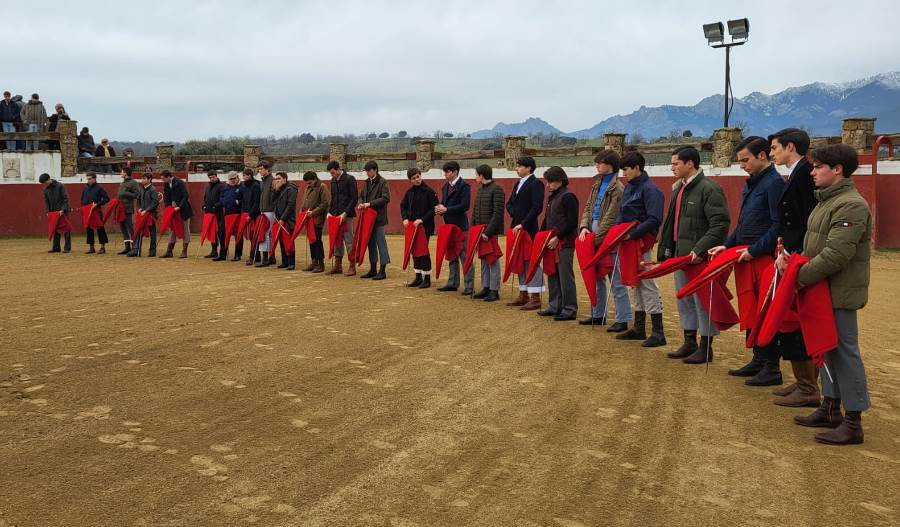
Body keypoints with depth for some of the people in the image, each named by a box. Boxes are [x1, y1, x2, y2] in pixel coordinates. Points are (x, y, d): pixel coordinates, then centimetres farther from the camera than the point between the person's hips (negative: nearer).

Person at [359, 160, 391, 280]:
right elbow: (362, 196, 23)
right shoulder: (367, 182, 14)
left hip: (379, 217, -7)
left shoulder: (383, 182, -7)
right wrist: (362, 203, 1)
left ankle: (382, 271, 0)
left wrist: (370, 204, -18)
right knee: (371, 242, 10)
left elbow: (386, 198, -15)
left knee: (380, 242, -4)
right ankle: (372, 269, 18)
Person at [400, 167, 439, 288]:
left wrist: (422, 219, -18)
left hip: (425, 226, -5)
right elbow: (403, 206, 15)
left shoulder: (429, 191, -8)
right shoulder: (409, 192, 8)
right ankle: (418, 277, 20)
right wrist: (405, 218, -2)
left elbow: (434, 209, -12)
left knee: (423, 250, -5)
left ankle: (427, 278, 5)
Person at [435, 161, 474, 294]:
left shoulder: (464, 186, -11)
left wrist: (446, 209, -18)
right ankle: (453, 283, 25)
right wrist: (440, 209, -3)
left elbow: (465, 206, -20)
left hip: (461, 226, -8)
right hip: (449, 225, 9)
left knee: (464, 256, -5)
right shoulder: (445, 187, 14)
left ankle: (469, 286, -1)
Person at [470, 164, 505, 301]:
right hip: (479, 231, 8)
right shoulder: (479, 189, 14)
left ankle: (494, 291, 2)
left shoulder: (496, 189, -12)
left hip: (491, 232, -8)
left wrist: (488, 232, -20)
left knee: (492, 260, -3)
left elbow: (497, 213, -17)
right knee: (483, 260, 12)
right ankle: (486, 288, 20)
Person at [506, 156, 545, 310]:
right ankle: (523, 295, 22)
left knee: (531, 261, -6)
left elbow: (537, 207, -18)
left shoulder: (535, 184, -10)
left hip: (529, 229, -9)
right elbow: (510, 203, 20)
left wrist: (523, 224, -19)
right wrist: (515, 215, 0)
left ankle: (535, 298, -2)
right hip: (516, 228, 9)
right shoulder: (518, 184, 16)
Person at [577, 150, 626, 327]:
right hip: (593, 236, 9)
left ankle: (622, 319, 4)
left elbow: (610, 218, -18)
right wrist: (584, 226, -4)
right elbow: (588, 208, 12)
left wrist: (596, 238, -18)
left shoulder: (617, 188, -13)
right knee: (596, 278, 17)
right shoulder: (597, 185, 13)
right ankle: (598, 314, 29)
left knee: (616, 281, -2)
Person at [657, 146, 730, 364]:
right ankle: (689, 342, 28)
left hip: (700, 257, -9)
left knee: (702, 301, -1)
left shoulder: (709, 189, -14)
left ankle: (705, 347, 10)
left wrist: (700, 249, -26)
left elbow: (721, 224, -20)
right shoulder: (678, 189, 14)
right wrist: (667, 249, 17)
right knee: (684, 299, 16)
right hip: (681, 255, 9)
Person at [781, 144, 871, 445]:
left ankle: (853, 423, 5)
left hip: (840, 293, -10)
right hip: (824, 291, 10)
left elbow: (835, 256, -25)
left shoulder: (851, 206, -18)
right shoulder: (827, 202, 15)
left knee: (844, 351, -4)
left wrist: (800, 277, -19)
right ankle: (830, 409, 29)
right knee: (828, 349, 16)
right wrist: (789, 257, -3)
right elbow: (814, 246, 15)